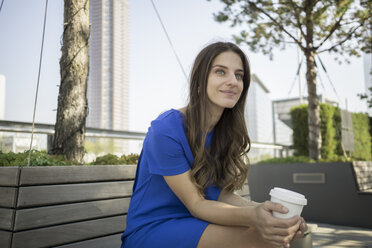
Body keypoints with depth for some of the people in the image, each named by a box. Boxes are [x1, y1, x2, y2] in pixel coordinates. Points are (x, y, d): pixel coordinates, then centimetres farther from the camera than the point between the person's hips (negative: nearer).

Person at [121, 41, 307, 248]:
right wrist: (251, 216, -36)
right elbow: (195, 204, -19)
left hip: (192, 226, 7)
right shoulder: (166, 130, -20)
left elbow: (222, 194, -3)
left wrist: (263, 210, -22)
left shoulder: (224, 133, 3)